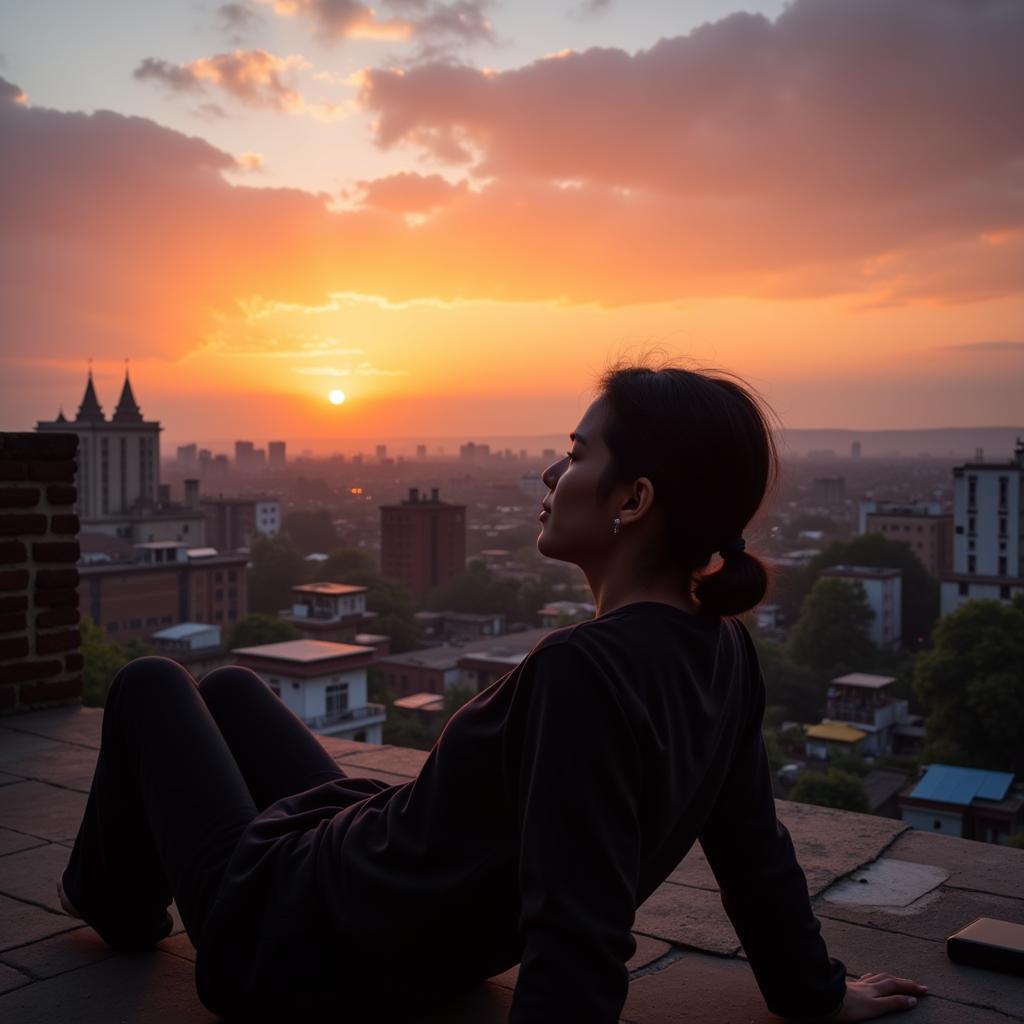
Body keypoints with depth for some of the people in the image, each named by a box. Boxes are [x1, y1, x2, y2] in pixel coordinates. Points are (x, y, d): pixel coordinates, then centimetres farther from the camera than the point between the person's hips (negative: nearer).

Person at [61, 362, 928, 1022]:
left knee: (152, 686, 14)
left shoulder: (585, 670, -36)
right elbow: (756, 850, -1)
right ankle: (124, 893, 52)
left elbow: (579, 942, -39)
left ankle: (115, 896, 39)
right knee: (226, 687, 28)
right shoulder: (724, 652, -10)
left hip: (290, 946, -7)